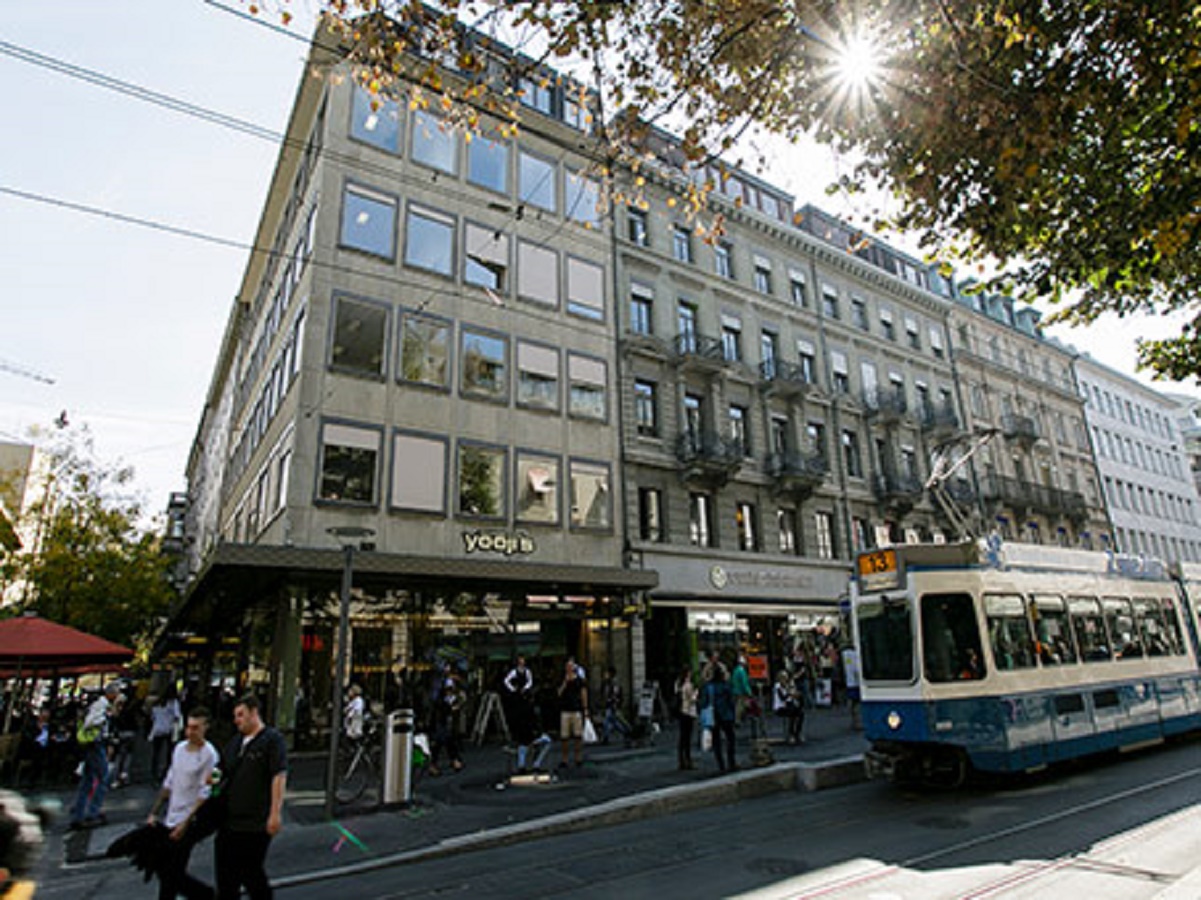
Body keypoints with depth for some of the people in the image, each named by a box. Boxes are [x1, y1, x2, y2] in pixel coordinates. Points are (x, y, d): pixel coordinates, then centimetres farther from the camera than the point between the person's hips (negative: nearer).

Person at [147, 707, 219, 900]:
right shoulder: (179, 748, 6)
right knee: (160, 867, 12)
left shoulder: (209, 755, -16)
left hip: (188, 823, -8)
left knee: (171, 875, -2)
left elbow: (205, 794, -17)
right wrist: (154, 812, 12)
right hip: (169, 820, 8)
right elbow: (168, 783, 16)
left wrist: (185, 824, -18)